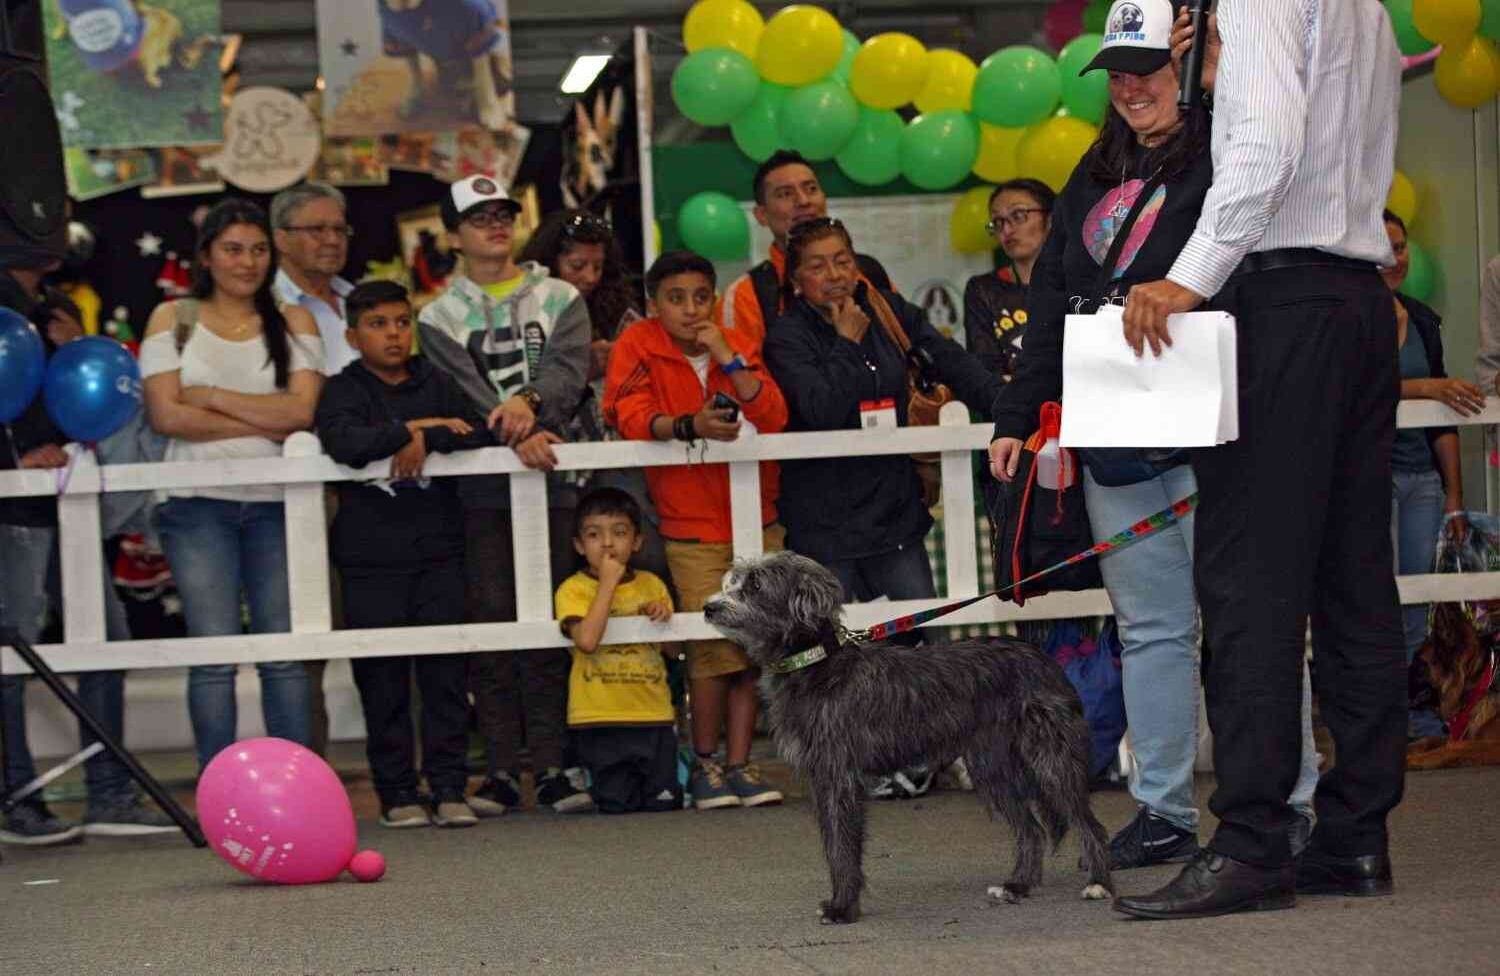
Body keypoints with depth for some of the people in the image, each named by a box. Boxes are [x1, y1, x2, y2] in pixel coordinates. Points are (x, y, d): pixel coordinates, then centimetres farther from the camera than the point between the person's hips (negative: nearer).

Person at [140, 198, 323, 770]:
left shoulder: (293, 322, 11)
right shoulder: (172, 320, 7)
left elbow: (302, 410, -3)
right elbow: (166, 415, -5)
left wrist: (212, 397, -5)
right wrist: (264, 424, -5)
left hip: (277, 505, 1)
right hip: (199, 505, -1)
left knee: (287, 652, -1)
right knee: (214, 654, -5)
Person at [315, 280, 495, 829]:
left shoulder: (437, 385, 13)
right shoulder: (343, 391, 4)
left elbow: (481, 434, 0)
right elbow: (345, 443, -17)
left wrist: (423, 441, -13)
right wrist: (415, 428, -10)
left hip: (438, 551, 2)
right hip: (371, 557, -2)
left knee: (446, 671, -2)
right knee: (383, 679, 0)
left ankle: (449, 788, 1)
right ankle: (397, 793, 6)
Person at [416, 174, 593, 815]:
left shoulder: (560, 300, 14)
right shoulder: (440, 316, 11)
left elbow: (569, 367, -4)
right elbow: (462, 392, -5)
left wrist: (530, 398, -24)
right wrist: (517, 435, -21)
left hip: (553, 477, 1)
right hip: (481, 488, 0)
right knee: (491, 623, -4)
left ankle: (551, 767, 1)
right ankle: (501, 771, -1)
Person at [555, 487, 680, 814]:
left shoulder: (652, 585, 10)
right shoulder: (573, 589, -4)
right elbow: (587, 640, -22)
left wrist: (662, 616, -6)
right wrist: (608, 582, -16)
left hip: (653, 713, 3)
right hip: (600, 719, -3)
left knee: (664, 802, 0)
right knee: (617, 806, -3)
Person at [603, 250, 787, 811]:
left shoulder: (737, 344, 6)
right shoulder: (637, 345, -3)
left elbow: (773, 416, -6)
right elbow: (630, 415, -17)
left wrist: (728, 358, -15)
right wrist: (688, 425, -35)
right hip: (692, 526, -4)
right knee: (715, 644, -13)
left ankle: (739, 763, 9)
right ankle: (705, 764, 3)